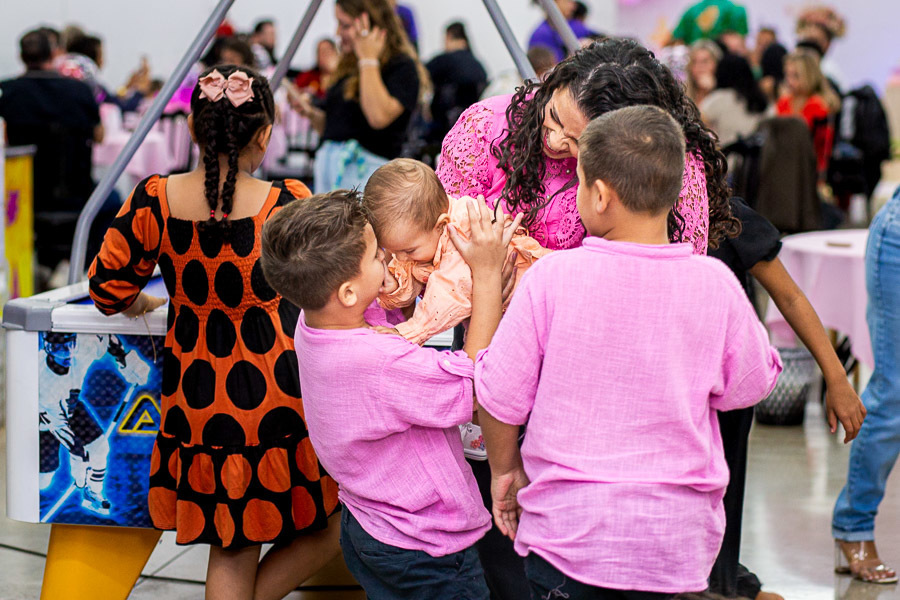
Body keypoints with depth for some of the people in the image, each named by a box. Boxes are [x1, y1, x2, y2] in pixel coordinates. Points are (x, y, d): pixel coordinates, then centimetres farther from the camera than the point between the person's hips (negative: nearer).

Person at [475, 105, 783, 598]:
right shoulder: (714, 284, -9)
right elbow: (748, 386, 6)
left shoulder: (552, 277, -13)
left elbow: (499, 394, -6)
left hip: (566, 533, -1)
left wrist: (504, 469, 11)